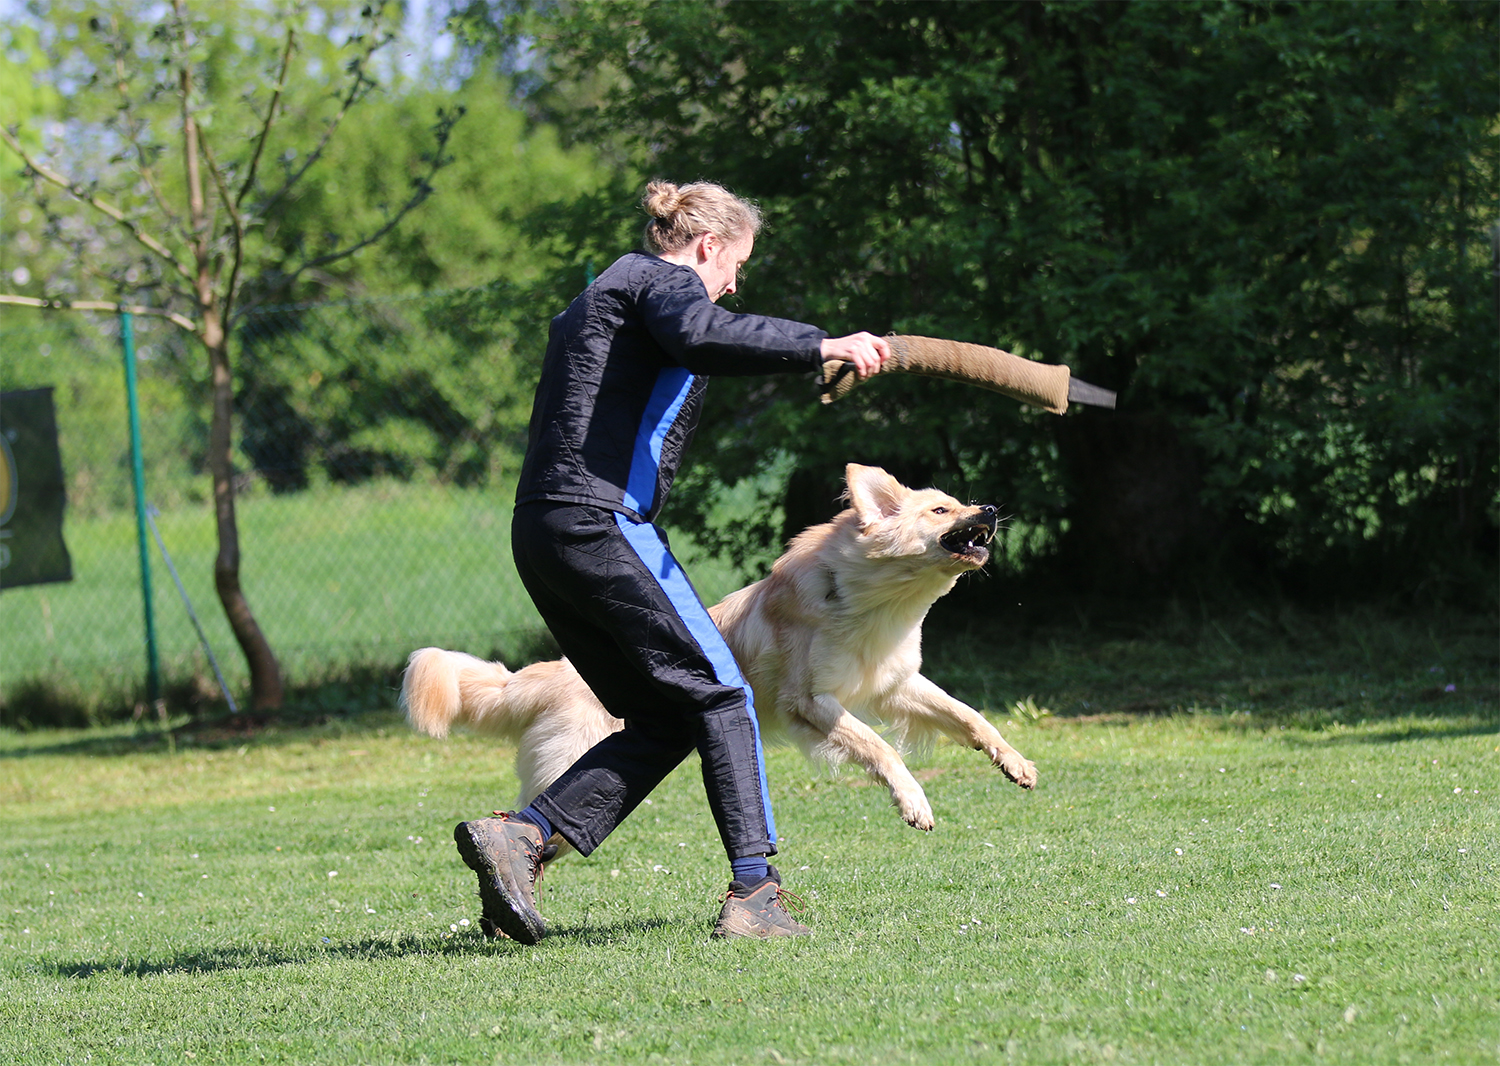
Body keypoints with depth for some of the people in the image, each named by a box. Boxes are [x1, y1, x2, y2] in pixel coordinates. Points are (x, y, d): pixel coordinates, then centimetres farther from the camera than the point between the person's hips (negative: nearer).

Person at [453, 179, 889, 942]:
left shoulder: (601, 296, 28)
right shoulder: (662, 280, -2)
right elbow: (703, 338, -26)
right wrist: (820, 346, -29)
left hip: (541, 534, 10)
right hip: (602, 522, -10)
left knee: (661, 720, 10)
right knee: (719, 697, -4)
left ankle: (520, 836, -2)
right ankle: (753, 892, -10)